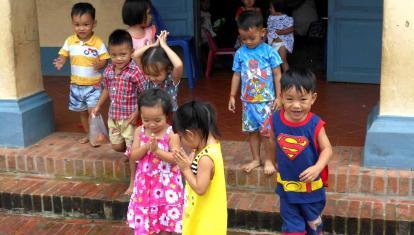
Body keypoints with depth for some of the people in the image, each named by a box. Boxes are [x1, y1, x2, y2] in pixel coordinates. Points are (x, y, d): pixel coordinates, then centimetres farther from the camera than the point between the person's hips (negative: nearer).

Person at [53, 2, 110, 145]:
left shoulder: (98, 43, -14)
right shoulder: (70, 41, -4)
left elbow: (104, 60, -10)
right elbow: (63, 55, 1)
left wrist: (99, 64, -32)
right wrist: (60, 62, -21)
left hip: (93, 84, -4)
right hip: (76, 84, 4)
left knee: (93, 110, -13)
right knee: (82, 111, 17)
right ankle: (88, 134, 33)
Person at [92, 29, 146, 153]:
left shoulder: (135, 72, -21)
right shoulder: (108, 70, 0)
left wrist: (137, 112, -19)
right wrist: (98, 106, 22)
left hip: (129, 118, -7)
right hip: (113, 117, 7)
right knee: (117, 146, 19)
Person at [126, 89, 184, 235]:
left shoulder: (171, 134, -14)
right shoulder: (139, 132, -3)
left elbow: (175, 158, -19)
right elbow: (133, 156, -6)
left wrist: (157, 150, -28)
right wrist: (146, 147, -22)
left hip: (165, 182, -3)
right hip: (145, 181, 3)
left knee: (165, 220, 9)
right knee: (142, 220, 12)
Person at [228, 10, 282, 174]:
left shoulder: (269, 52, -7)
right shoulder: (240, 53, 1)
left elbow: (277, 75, -3)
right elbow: (237, 75, 9)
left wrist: (279, 97, -5)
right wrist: (232, 96, 9)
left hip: (266, 100, -3)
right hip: (248, 101, 3)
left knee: (267, 131, -2)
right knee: (252, 131, 12)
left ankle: (269, 160, 15)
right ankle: (256, 159, 26)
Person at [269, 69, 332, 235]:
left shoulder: (315, 124, -22)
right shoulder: (275, 120, -14)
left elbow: (327, 149, -14)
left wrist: (317, 168, -28)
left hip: (311, 186, -1)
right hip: (287, 185, 2)